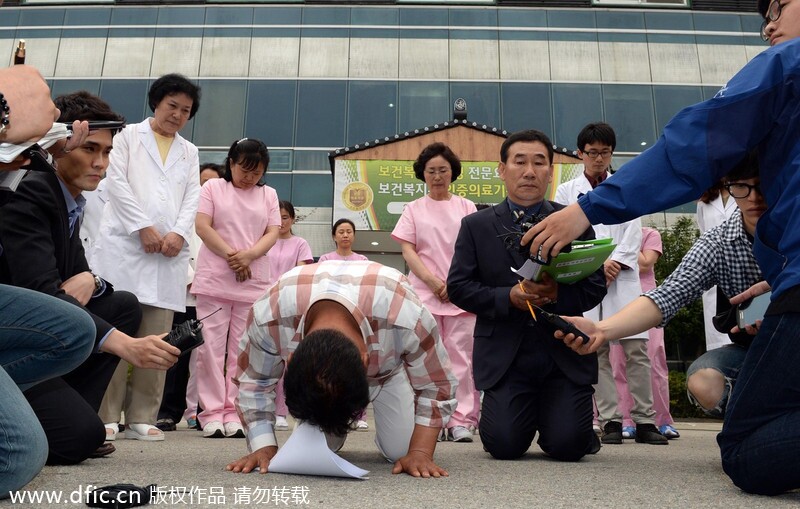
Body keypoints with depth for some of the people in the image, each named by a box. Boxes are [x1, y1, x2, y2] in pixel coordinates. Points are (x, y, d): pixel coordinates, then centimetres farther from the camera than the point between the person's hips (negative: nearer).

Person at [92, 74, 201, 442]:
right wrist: (143, 227, -10)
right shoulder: (129, 136, 14)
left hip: (169, 250, 3)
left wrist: (178, 233, -6)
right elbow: (116, 182, 1)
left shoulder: (189, 152, 24)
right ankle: (106, 416, -3)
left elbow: (192, 197, 12)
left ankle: (142, 418, 2)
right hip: (124, 244, -3)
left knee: (156, 337, -2)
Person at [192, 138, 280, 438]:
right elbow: (202, 226, -2)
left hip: (254, 283, 2)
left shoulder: (268, 194, 15)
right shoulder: (213, 188, 8)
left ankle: (234, 412, 7)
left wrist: (249, 255, -13)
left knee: (242, 349, 2)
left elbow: (273, 233, 6)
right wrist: (231, 255, -13)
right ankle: (212, 412, 3)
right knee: (212, 346, -3)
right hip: (214, 280, -2)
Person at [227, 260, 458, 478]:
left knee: (401, 449, -13)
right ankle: (335, 429, 25)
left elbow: (436, 388, -27)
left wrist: (419, 452, -34)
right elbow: (253, 382, -20)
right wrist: (264, 446, -30)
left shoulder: (407, 317, -46)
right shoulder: (268, 315, -41)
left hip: (386, 366, -1)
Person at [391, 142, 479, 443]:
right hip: (424, 294, 1)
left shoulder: (466, 207, 11)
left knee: (461, 357, -4)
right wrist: (433, 281, -10)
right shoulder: (414, 209, 12)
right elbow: (407, 251, 4)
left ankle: (462, 420, -2)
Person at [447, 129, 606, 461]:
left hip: (565, 356, 1)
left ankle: (557, 416, 25)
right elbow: (458, 287, -1)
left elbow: (596, 286, 2)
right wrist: (508, 297, -16)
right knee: (504, 446, -12)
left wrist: (558, 294, -18)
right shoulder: (476, 226, 5)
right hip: (504, 356, 0)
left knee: (568, 447, -11)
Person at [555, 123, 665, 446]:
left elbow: (633, 233, 8)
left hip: (622, 275, 1)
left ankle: (645, 421, 1)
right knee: (596, 351, -3)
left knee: (637, 349, -5)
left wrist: (614, 262, -8)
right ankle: (610, 421, 2)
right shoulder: (567, 191, 13)